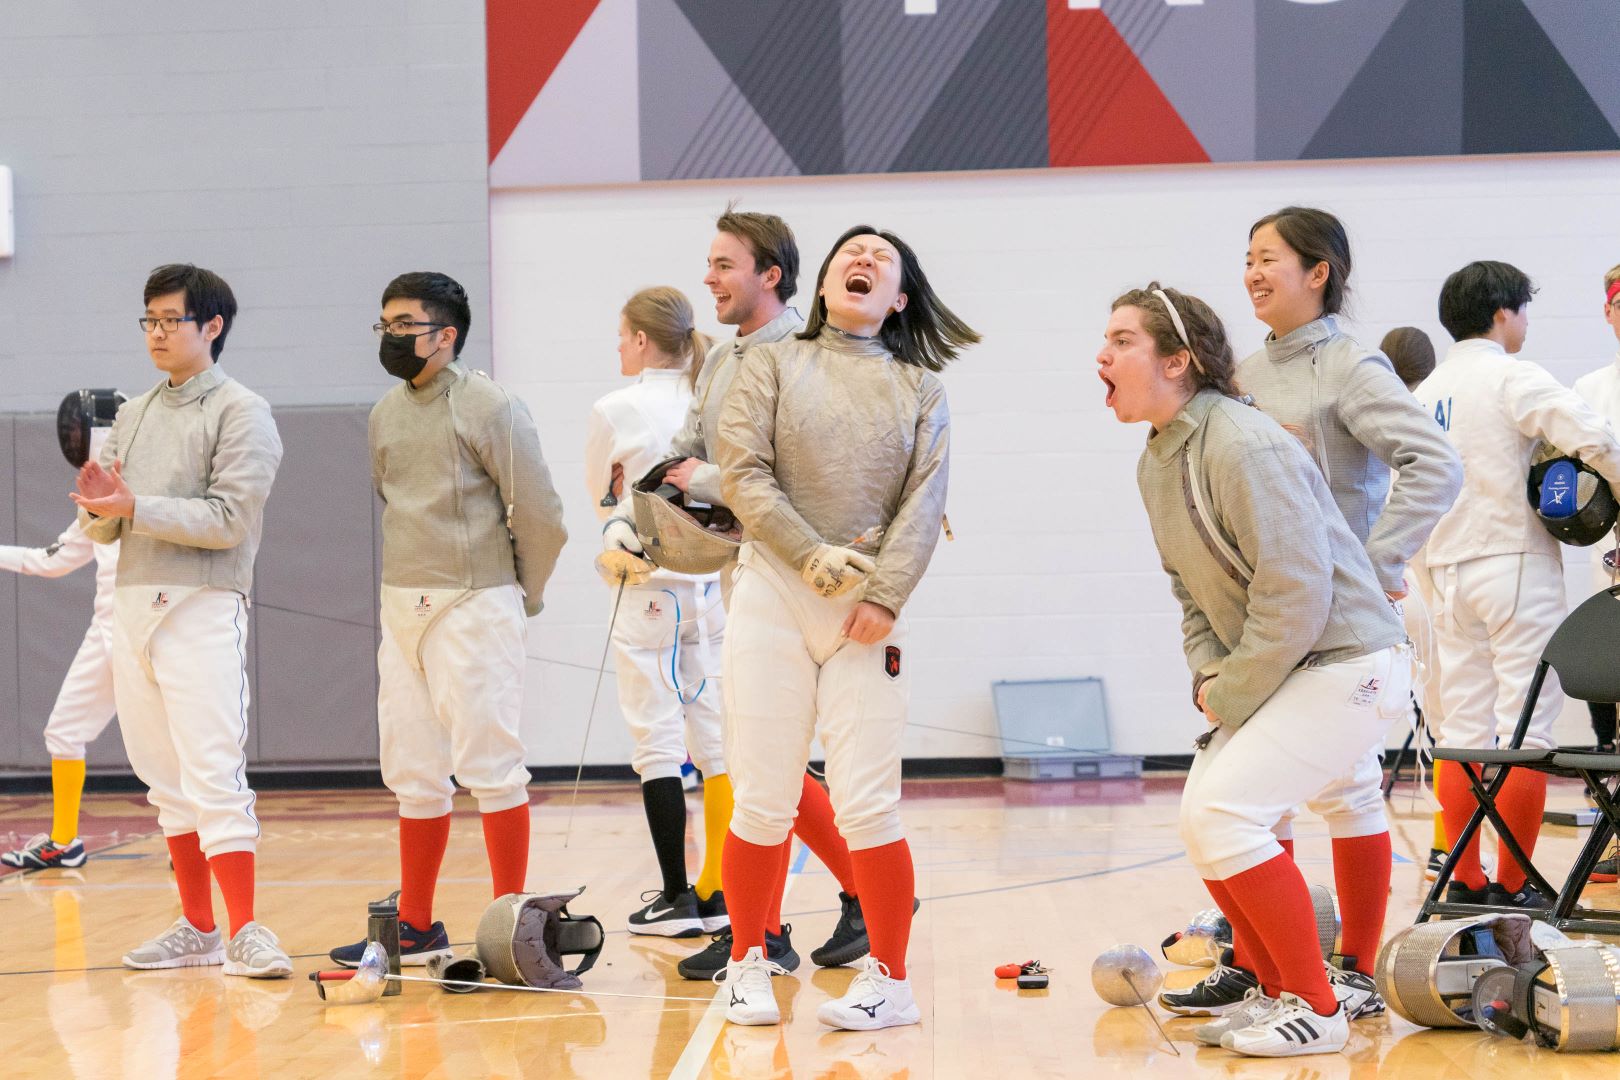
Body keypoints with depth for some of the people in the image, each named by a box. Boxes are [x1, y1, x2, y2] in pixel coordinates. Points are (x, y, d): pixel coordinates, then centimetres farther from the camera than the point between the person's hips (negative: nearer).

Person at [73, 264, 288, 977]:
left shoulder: (241, 412, -4)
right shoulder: (133, 416, 17)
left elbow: (231, 518, -15)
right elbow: (102, 528, 15)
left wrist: (135, 508, -19)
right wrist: (98, 501, -8)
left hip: (202, 610, -7)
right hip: (132, 605, 7)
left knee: (214, 774, -12)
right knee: (166, 781, 10)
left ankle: (245, 931, -12)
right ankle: (197, 929, 17)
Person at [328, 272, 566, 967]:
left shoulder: (489, 407, -9)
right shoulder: (385, 414, 12)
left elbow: (540, 515, -8)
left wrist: (519, 597, 3)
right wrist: (411, 583, 14)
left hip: (474, 607, -7)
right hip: (401, 608, 7)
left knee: (489, 766, -5)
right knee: (412, 773, 11)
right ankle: (416, 927, 20)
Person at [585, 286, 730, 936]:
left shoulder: (614, 412, -9)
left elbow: (601, 500, 6)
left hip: (650, 591, -4)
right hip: (716, 585, 4)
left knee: (658, 742, 2)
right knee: (717, 741, 8)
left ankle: (678, 899, 3)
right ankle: (723, 894, 9)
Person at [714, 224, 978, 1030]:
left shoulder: (918, 386, 11)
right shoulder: (773, 365, 8)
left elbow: (924, 500, 1)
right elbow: (743, 476, -2)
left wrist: (885, 595, -11)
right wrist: (816, 559, -12)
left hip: (871, 611, 0)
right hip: (773, 595, 0)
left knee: (866, 804, -4)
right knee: (763, 802, 2)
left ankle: (889, 978, 6)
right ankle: (748, 964, 18)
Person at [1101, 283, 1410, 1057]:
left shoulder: (1245, 448, -22)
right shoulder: (1156, 462, 8)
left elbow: (1297, 595, -24)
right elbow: (1191, 587, 15)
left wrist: (1232, 700, -16)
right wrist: (1207, 677, -1)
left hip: (1350, 664, -10)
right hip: (1270, 670, 10)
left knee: (1222, 813, -16)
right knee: (1206, 816, 10)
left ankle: (1315, 1007, -4)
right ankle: (1275, 987, 25)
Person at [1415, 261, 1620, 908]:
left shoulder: (1426, 392, 12)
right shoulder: (1514, 377, -8)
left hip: (1449, 569, 7)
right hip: (1516, 559, -7)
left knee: (1462, 730, 8)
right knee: (1526, 729, -3)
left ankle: (1465, 880, 9)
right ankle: (1511, 886, -4)